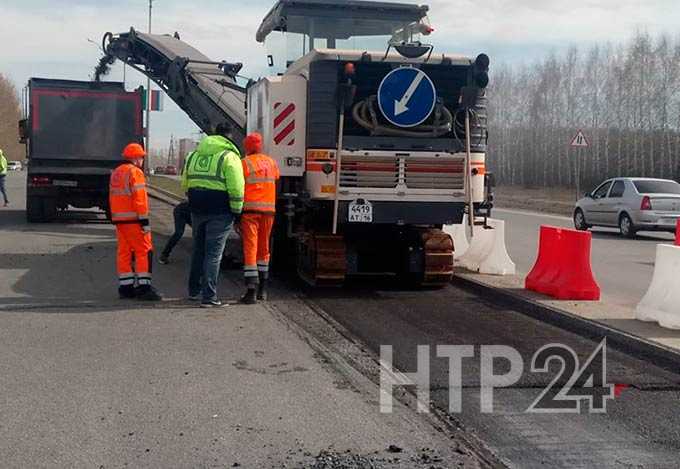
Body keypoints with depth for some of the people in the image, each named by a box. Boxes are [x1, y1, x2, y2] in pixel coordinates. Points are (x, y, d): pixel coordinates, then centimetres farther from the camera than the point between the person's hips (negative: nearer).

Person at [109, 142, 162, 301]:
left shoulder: (115, 173, 18)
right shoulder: (135, 172, -10)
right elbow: (139, 198, -17)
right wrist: (145, 221, -17)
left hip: (119, 219, 9)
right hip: (133, 219, -9)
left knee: (124, 252, 10)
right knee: (144, 252, -5)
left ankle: (125, 287, 11)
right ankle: (143, 287, -9)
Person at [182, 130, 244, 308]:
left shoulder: (192, 156, 13)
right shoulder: (229, 157, -7)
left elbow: (185, 185, 17)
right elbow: (236, 188, -13)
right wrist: (237, 211, -6)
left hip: (197, 210, 6)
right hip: (220, 212, -6)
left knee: (198, 250, 19)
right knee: (214, 253, -3)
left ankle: (194, 290, 28)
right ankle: (209, 297, -4)